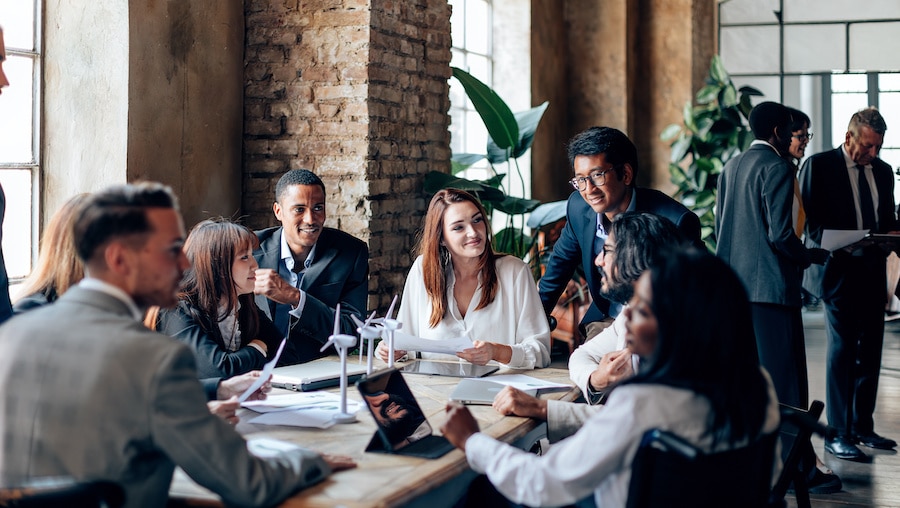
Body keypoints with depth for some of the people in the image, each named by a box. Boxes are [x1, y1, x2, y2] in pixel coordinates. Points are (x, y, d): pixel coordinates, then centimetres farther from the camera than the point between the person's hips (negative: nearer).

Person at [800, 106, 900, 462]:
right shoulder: (818, 166, -4)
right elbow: (807, 219, -6)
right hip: (839, 270, -6)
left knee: (870, 351, 10)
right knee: (842, 352, -5)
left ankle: (862, 427, 22)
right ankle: (838, 435, 1)